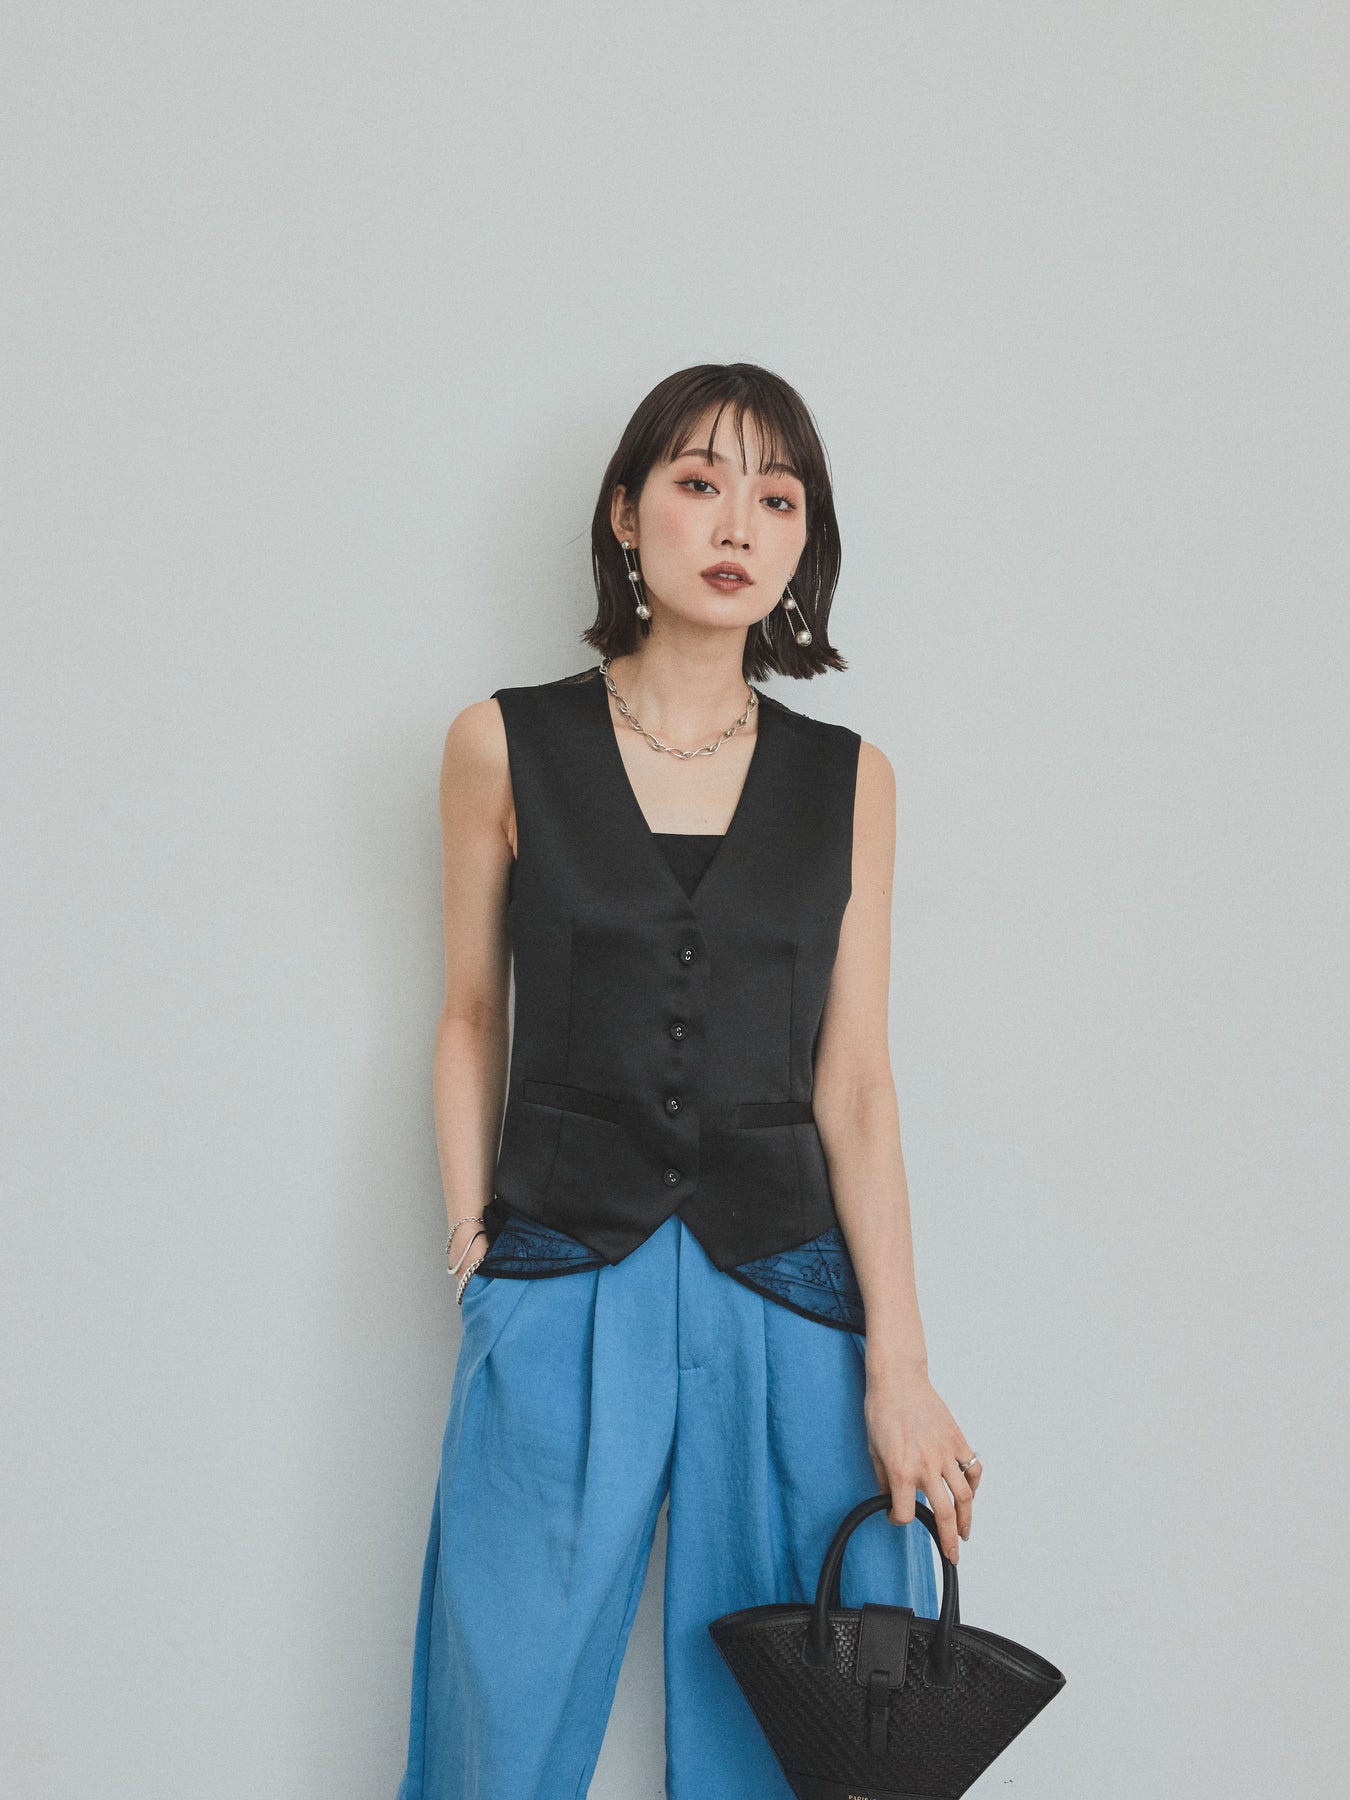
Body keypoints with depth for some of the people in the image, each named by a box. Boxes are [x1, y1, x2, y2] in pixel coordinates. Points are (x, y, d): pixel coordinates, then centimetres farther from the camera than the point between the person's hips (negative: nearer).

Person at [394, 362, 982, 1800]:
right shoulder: (506, 746, 2)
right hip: (559, 1291, -1)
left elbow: (854, 1084, 2)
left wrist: (897, 1367, -4)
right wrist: (471, 1246, 2)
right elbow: (471, 1016, 10)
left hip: (784, 1296, 1)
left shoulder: (846, 779, 5)